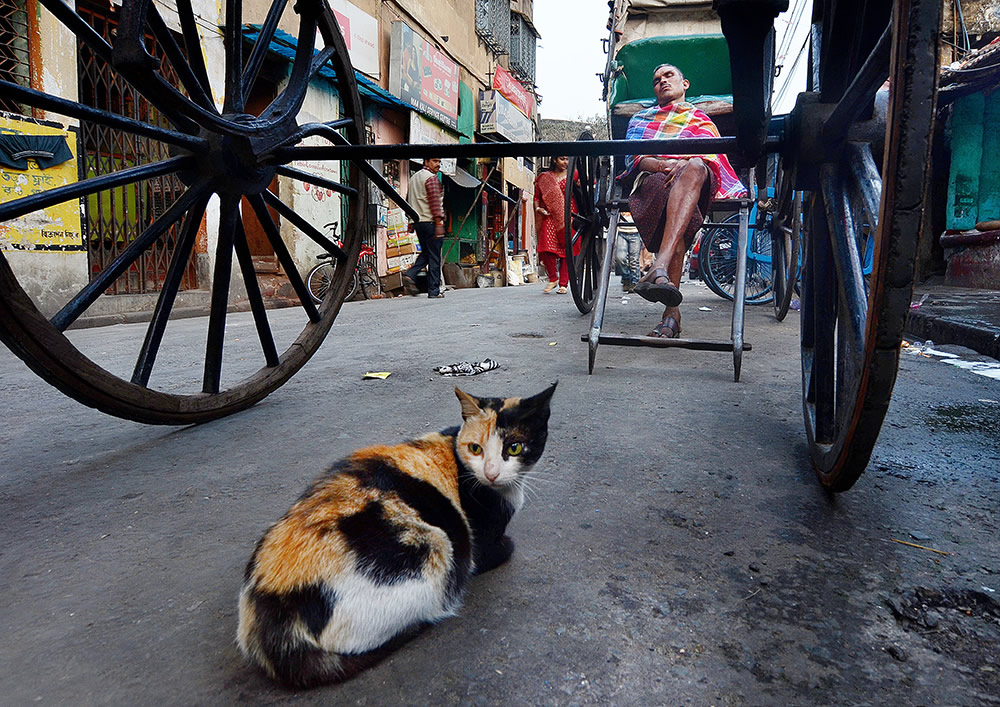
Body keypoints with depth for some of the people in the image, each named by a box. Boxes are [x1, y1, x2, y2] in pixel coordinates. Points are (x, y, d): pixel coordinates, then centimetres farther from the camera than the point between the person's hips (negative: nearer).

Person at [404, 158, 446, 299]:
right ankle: (434, 291, 0)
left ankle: (410, 274, 0)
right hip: (430, 222, -8)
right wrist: (439, 223, -20)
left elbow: (408, 201, 22)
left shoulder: (413, 177, 18)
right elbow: (435, 201, -18)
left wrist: (411, 221, 26)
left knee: (426, 253, 21)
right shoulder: (431, 177, -9)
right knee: (434, 257, -2)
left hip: (417, 222, 8)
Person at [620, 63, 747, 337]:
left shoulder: (701, 120, 33)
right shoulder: (641, 119, 32)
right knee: (669, 186, -39)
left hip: (699, 180, 1)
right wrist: (663, 164, -11)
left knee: (694, 168, -38)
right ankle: (671, 312, -50)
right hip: (652, 179, 0)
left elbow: (711, 156, 11)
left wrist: (686, 162, -13)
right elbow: (633, 157, 12)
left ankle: (659, 268, -57)